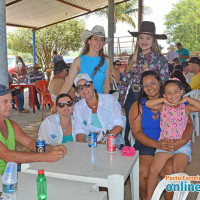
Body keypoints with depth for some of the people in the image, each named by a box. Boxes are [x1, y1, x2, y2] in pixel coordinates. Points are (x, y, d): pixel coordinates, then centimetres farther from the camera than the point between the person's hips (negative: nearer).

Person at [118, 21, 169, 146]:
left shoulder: (160, 59, -5)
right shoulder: (133, 58, 8)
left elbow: (164, 84, -4)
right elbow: (125, 80, 10)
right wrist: (121, 101, 7)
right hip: (131, 98, 4)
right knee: (129, 130, 11)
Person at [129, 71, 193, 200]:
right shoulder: (138, 106, 7)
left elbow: (189, 124, 1)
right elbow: (137, 132, -2)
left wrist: (183, 141, -21)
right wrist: (157, 144, -17)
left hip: (171, 146, 0)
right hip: (146, 146, 0)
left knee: (169, 172, -27)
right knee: (143, 173, -25)